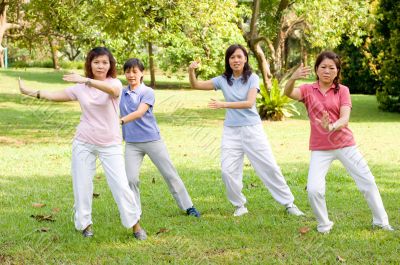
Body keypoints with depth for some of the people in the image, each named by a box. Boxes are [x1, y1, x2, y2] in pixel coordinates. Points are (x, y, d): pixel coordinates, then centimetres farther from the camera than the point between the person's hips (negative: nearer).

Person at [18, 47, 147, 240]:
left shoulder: (115, 83, -9)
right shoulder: (80, 88, 2)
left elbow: (111, 90, -34)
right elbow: (55, 95, 7)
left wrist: (86, 80, -45)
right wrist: (29, 92, -1)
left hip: (110, 145, -3)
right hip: (83, 143, 3)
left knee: (121, 185, -6)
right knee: (82, 185, 6)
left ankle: (135, 225, 7)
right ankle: (85, 224, 23)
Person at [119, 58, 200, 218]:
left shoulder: (147, 92, -7)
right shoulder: (121, 94, 7)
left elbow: (139, 113, -22)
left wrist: (120, 121, -36)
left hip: (152, 140, -3)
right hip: (131, 143, 3)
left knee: (170, 174, 3)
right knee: (131, 178, -7)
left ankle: (188, 206, 13)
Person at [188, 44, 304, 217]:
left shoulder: (252, 78, -5)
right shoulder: (223, 80, 3)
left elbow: (249, 103, -19)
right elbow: (196, 85, 5)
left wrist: (224, 104, -29)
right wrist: (191, 71, -16)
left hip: (252, 129, -2)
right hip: (231, 131, 2)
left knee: (269, 167, 2)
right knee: (227, 171, -7)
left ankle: (289, 204, 13)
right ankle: (240, 206, 13)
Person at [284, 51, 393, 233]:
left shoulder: (342, 90, 0)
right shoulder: (307, 90, 0)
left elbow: (345, 118, -14)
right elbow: (288, 93, -21)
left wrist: (332, 126, -36)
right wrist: (293, 78, -43)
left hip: (345, 144, 1)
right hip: (320, 149, -1)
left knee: (367, 182, 6)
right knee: (314, 189, -15)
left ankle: (381, 221, 25)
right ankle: (324, 225, 10)